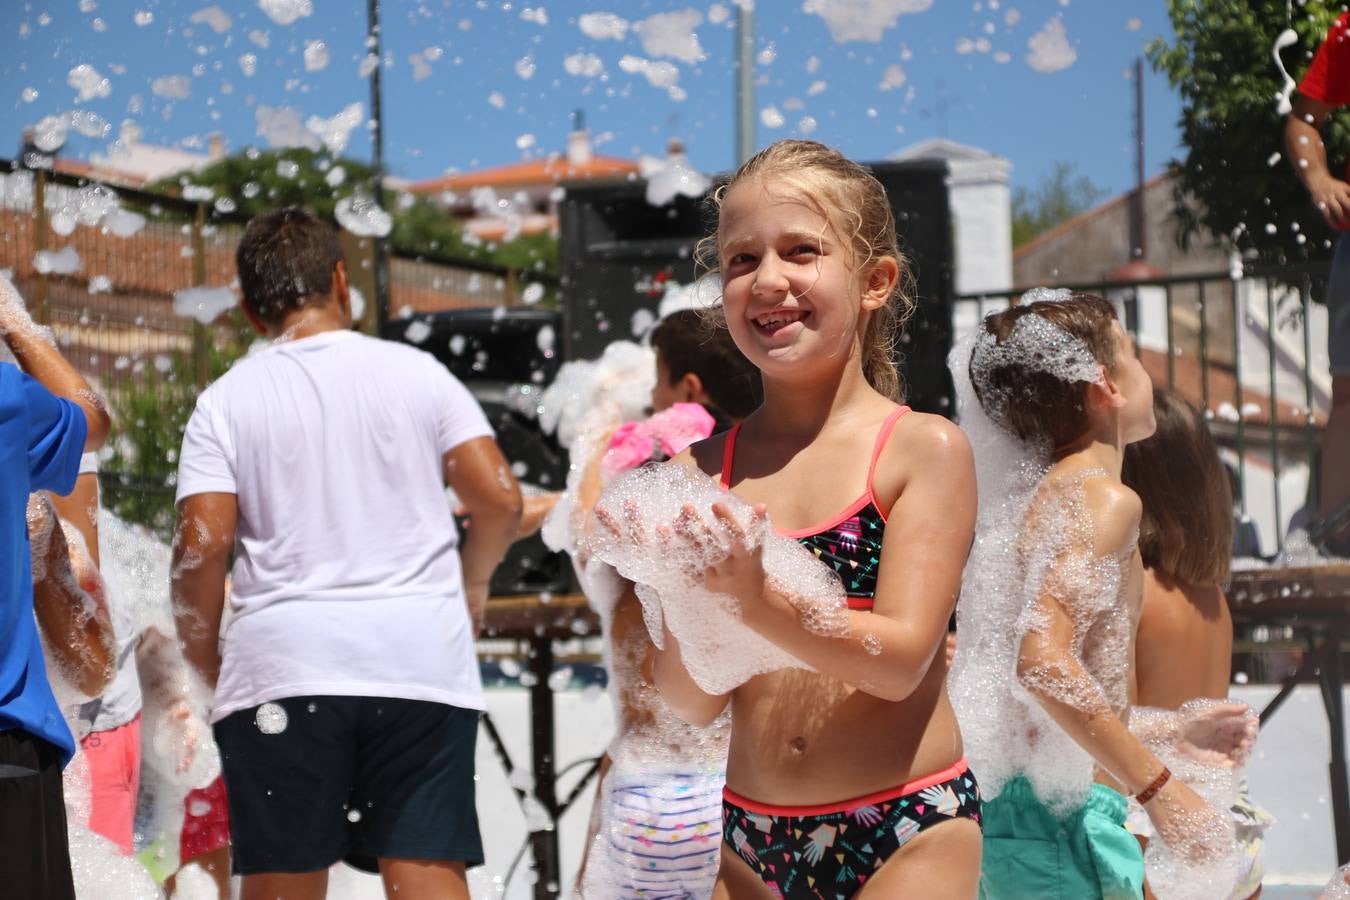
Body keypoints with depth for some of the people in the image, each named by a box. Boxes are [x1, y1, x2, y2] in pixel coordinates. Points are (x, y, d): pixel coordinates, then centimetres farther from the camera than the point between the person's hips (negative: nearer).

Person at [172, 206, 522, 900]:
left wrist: (204, 662, 8)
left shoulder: (227, 401, 3)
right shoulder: (417, 372, 6)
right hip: (422, 659, 1)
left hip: (283, 666, -1)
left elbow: (200, 547, -6)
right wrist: (472, 583, 20)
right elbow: (499, 499, 1)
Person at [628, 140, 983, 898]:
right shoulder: (709, 469, 3)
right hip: (753, 837, 3)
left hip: (905, 834, -3)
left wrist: (756, 600, -27)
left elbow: (901, 658, -15)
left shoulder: (926, 449, -5)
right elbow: (692, 704, 1)